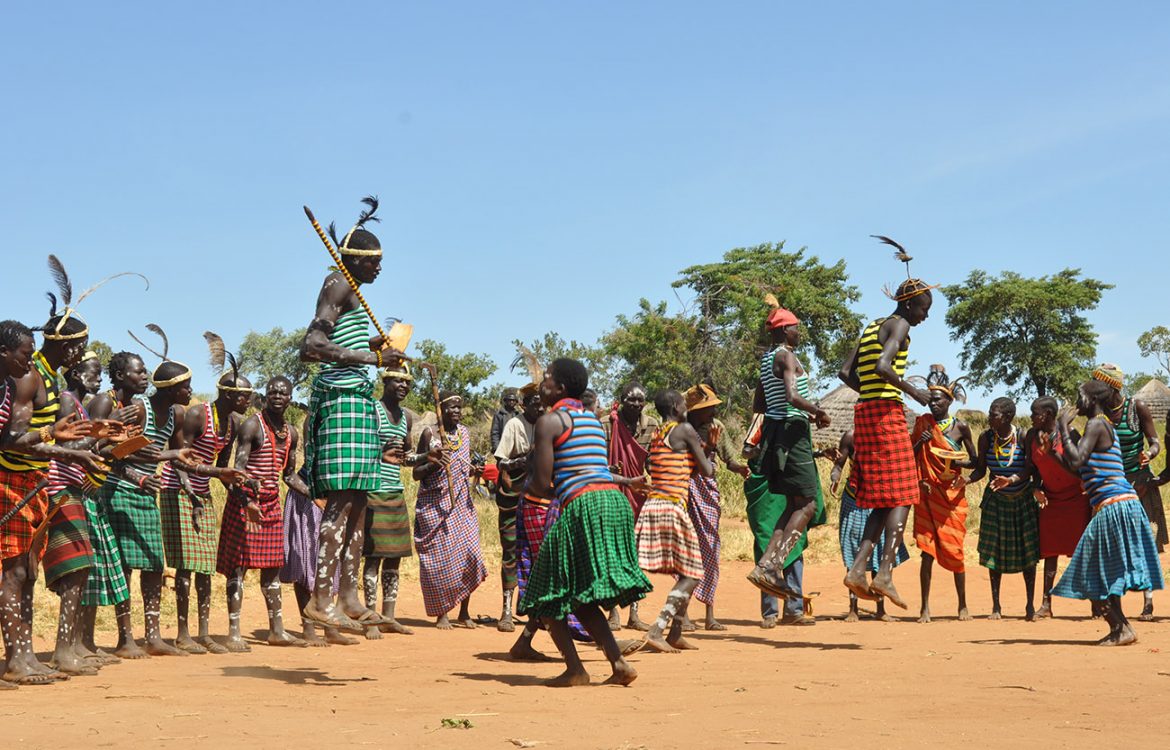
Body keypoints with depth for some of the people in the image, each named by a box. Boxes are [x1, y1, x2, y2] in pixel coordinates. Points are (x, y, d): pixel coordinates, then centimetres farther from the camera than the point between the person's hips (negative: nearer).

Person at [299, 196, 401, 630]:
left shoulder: (348, 290, 23)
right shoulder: (339, 285, -8)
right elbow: (312, 346, -20)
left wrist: (375, 344, 20)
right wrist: (370, 357, -21)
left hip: (357, 397, 11)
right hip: (342, 396, -11)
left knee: (356, 500, 9)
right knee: (342, 499, -14)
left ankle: (349, 598, 12)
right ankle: (321, 599, -15)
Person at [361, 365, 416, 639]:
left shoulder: (406, 417, 17)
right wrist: (380, 454, -25)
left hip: (397, 493, 8)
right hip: (374, 491, -8)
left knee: (395, 555, 9)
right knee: (374, 555, -7)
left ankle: (388, 617, 15)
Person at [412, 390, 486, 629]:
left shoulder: (465, 433, 10)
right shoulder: (430, 433, -5)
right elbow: (416, 473, -3)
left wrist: (473, 470, 0)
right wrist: (433, 464, -22)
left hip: (462, 503, 5)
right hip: (435, 504, -5)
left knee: (468, 553, -2)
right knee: (440, 556, -4)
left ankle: (464, 613, 11)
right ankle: (442, 613, 6)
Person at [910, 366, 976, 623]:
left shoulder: (961, 427, 1)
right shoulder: (922, 423, 6)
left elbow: (974, 461, 6)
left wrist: (957, 461, -13)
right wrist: (920, 442, -9)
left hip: (953, 495, -1)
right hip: (928, 494, 1)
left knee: (954, 549, 1)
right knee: (927, 551, -2)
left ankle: (963, 604, 15)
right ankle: (925, 607, 1)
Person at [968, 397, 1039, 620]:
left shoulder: (1023, 437, -14)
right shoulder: (986, 437, -7)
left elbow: (1028, 470, -19)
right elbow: (981, 470, -3)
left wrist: (1011, 480, -36)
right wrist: (966, 480, -22)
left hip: (1023, 501, -2)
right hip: (996, 501, 2)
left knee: (1026, 551, -1)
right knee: (994, 551, 0)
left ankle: (1030, 605, 10)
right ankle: (996, 606, 9)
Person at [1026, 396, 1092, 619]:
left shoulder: (1069, 434, -16)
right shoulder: (1032, 436, -1)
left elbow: (1075, 470, -22)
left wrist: (1051, 452, -29)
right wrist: (1036, 488, -6)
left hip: (1076, 498, -4)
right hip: (1050, 499, 5)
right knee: (1050, 551, 3)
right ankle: (1046, 604, 5)